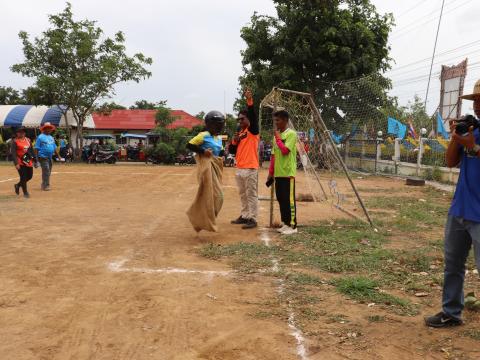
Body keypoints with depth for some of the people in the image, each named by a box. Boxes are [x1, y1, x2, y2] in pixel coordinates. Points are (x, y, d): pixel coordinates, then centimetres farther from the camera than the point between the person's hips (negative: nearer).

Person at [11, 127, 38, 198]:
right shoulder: (14, 141, -6)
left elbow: (32, 151, 15)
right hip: (20, 163, -6)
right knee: (23, 177, -5)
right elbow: (13, 153, -13)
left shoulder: (28, 140, 10)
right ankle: (25, 192, 9)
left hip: (28, 162, 6)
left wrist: (35, 161, 13)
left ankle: (18, 185, 33)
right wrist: (16, 163, -23)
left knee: (30, 176, 10)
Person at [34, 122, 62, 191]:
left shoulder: (51, 137, 18)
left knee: (48, 172, 11)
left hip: (50, 157, 8)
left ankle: (44, 185, 21)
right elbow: (36, 148, -8)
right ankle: (46, 186, -10)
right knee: (46, 171, -12)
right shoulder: (40, 137, -4)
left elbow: (54, 147, 23)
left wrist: (58, 155, 17)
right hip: (43, 157, -8)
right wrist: (36, 157, -13)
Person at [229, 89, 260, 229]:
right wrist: (234, 141, -3)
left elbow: (253, 115, -23)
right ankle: (244, 216, 25)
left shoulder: (253, 130, -5)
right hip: (239, 168, 8)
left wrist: (250, 101, -35)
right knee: (243, 195, 15)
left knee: (252, 195, -4)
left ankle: (252, 219, -1)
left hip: (250, 168, -8)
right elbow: (232, 151, 16)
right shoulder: (239, 132, 16)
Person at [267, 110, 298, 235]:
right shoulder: (277, 135, 15)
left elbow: (285, 150, -21)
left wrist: (278, 138, -10)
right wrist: (270, 173, 13)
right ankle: (286, 224, 20)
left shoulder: (291, 134, -9)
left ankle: (292, 226, 2)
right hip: (278, 173, 8)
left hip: (288, 173, -8)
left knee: (289, 199, -4)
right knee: (281, 199, 11)